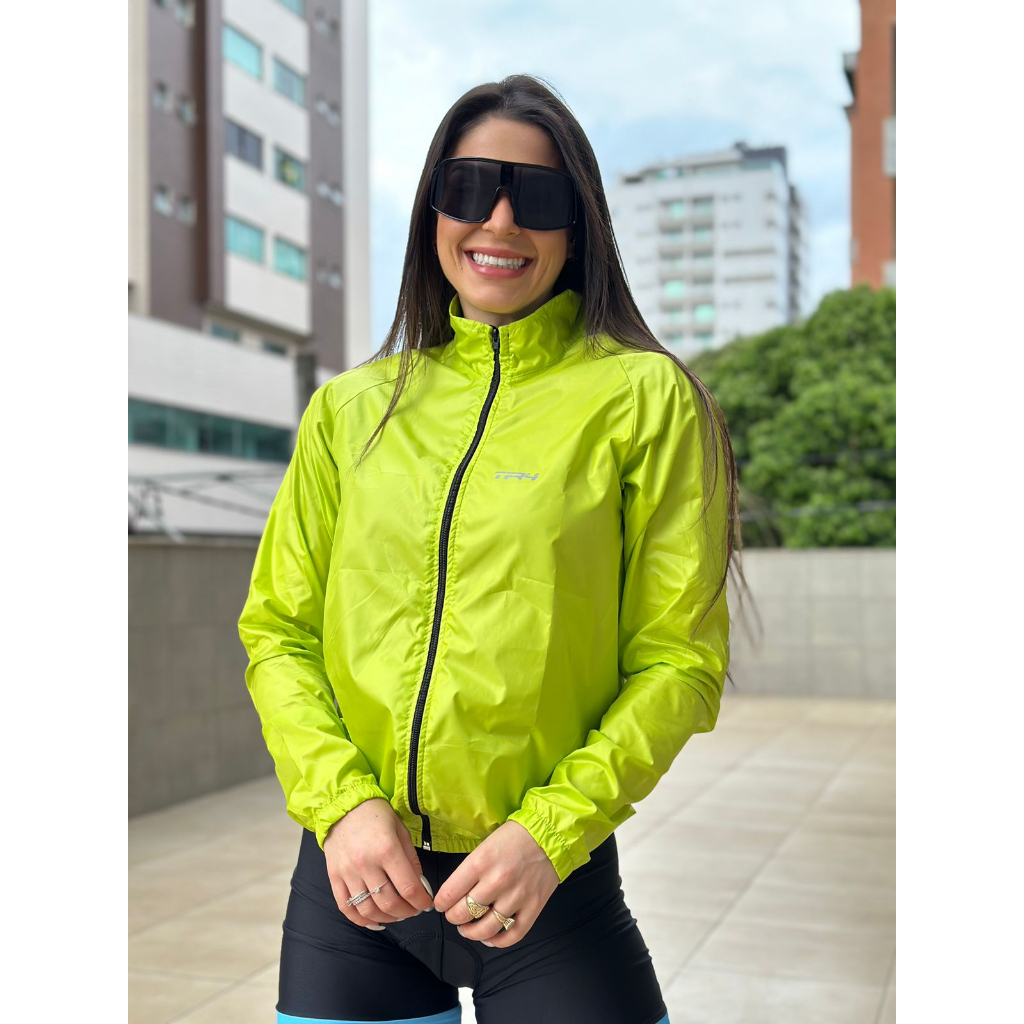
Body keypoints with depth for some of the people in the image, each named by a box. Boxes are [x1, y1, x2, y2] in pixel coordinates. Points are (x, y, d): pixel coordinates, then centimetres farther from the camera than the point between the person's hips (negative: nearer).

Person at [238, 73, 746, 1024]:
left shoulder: (642, 397, -2)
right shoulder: (352, 407, 6)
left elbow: (678, 661, -5)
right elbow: (276, 630, 6)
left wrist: (551, 830, -15)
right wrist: (343, 801, -9)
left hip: (548, 883, -2)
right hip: (352, 873, 3)